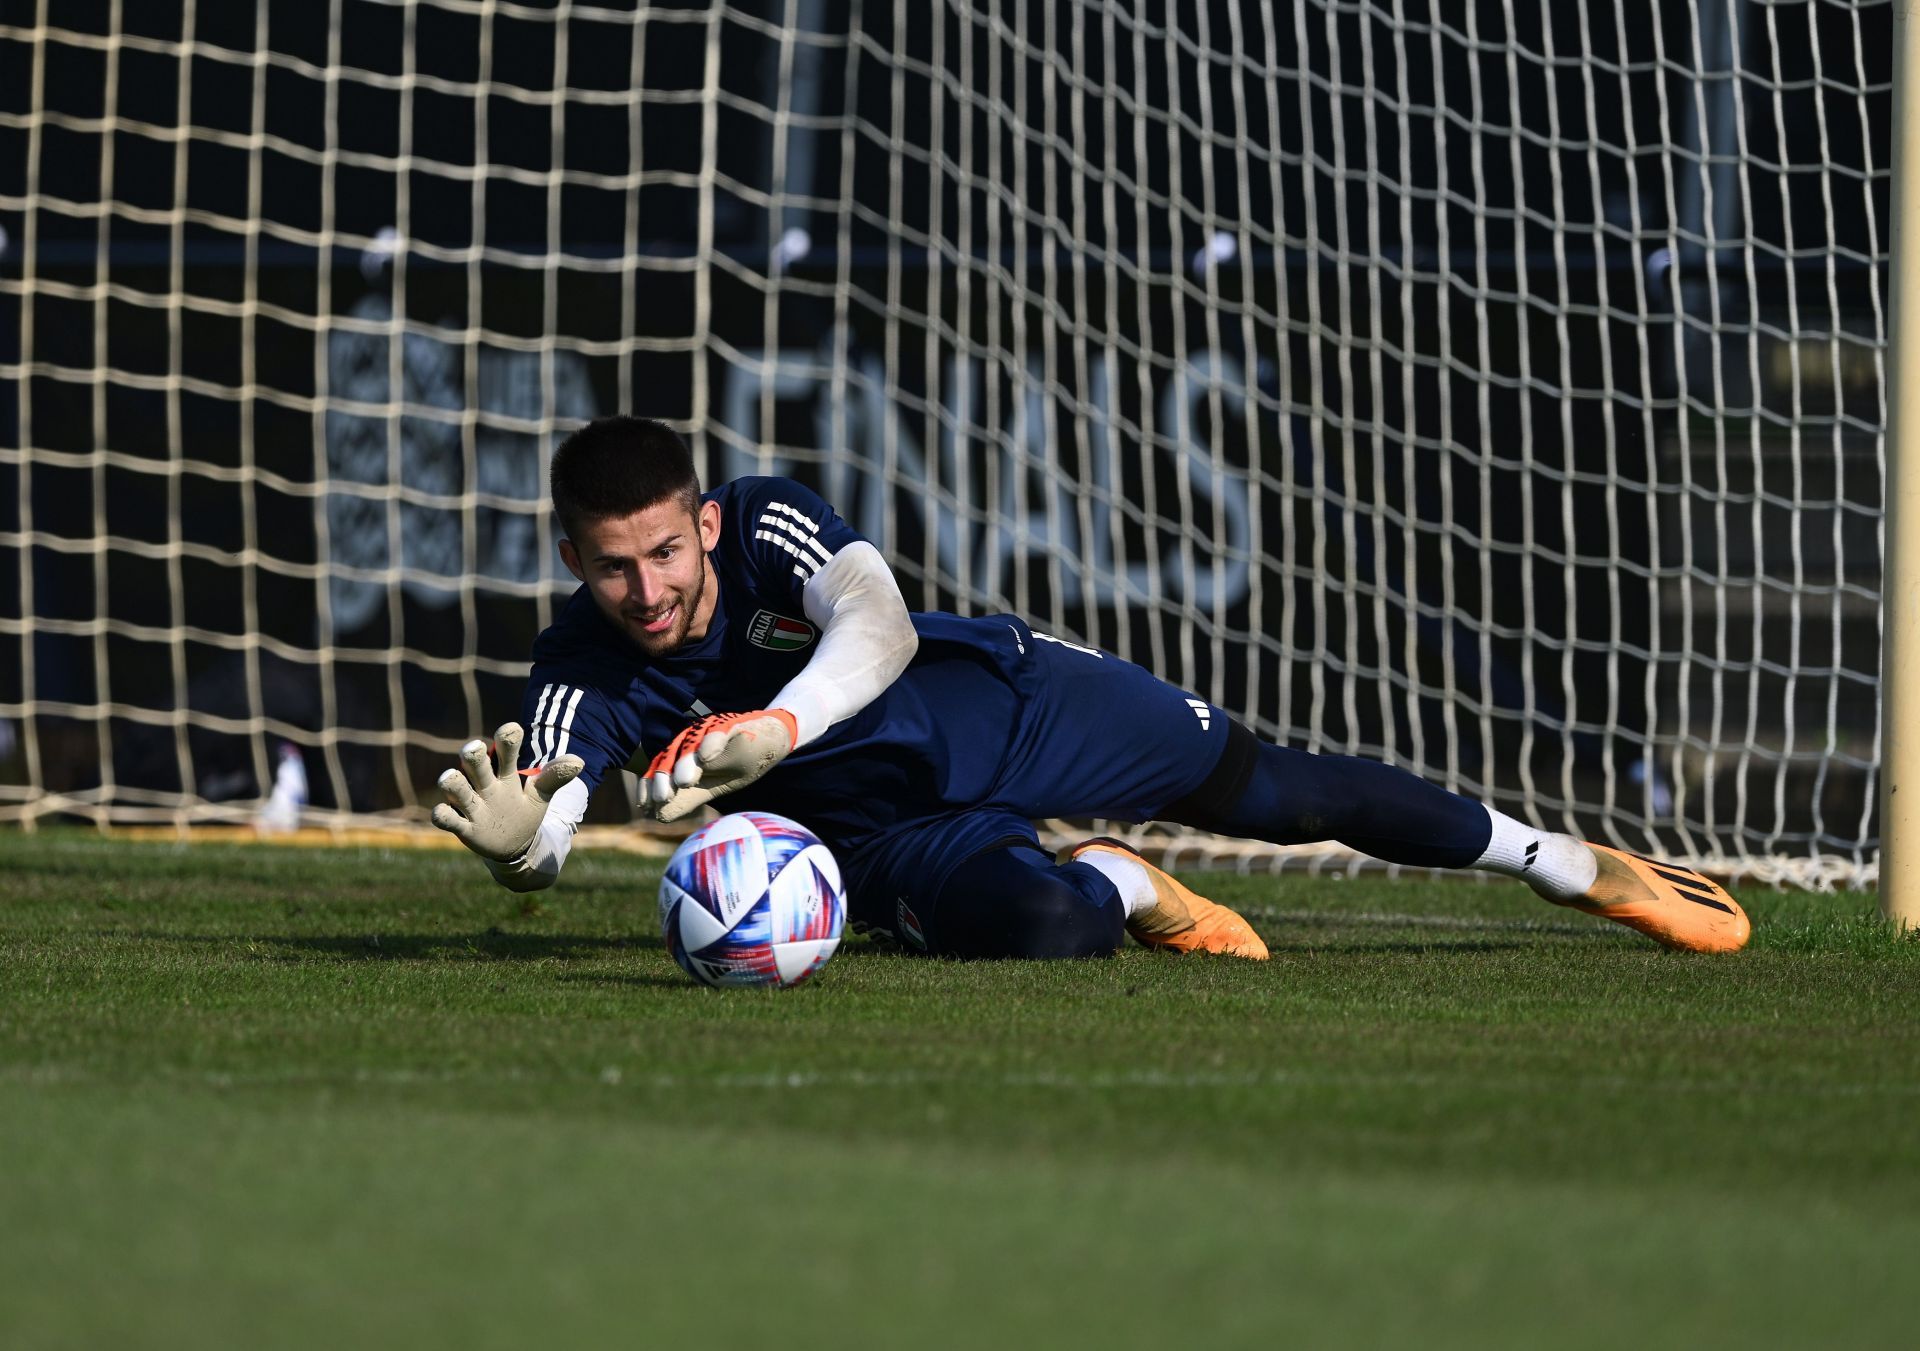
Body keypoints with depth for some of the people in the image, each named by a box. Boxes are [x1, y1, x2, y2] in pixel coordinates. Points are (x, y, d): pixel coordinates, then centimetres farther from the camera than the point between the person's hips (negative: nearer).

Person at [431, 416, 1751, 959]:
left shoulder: (771, 525, -26)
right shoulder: (584, 673, -22)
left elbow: (878, 626, -45)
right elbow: (543, 849, -34)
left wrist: (778, 725, -66)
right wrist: (511, 835, -60)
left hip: (999, 705, 0)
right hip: (894, 831, 0)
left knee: (1280, 792, 2)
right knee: (1040, 929, -33)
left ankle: (1578, 867, 23)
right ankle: (1114, 885, 8)